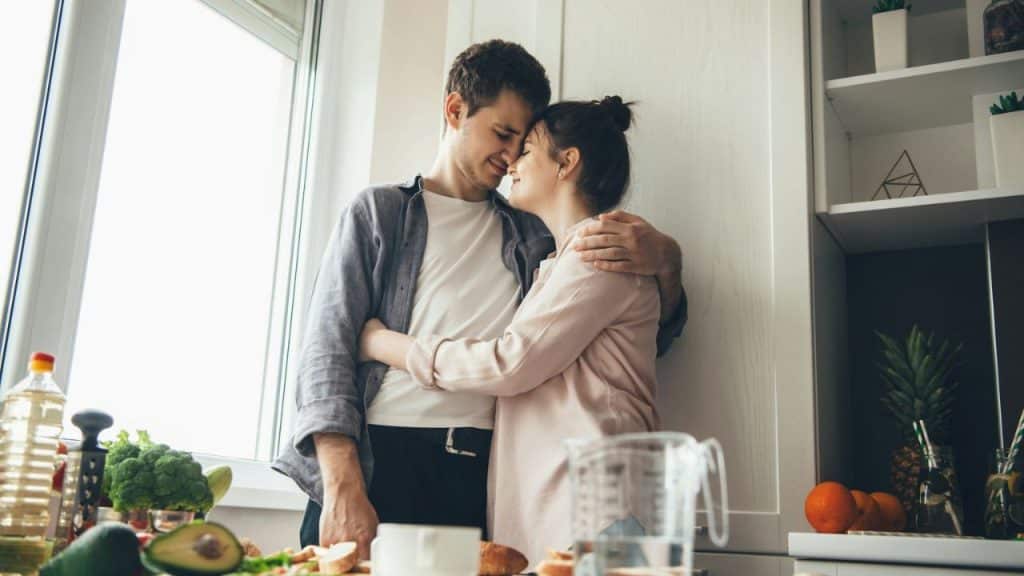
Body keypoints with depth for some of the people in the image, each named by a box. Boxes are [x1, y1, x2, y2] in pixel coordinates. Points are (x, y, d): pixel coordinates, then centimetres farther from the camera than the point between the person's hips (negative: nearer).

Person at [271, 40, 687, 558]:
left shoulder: (532, 236, 17)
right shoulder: (379, 212, 10)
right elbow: (327, 349, 0)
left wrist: (665, 260, -6)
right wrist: (343, 489, -13)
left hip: (484, 474, 2)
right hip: (378, 460, -2)